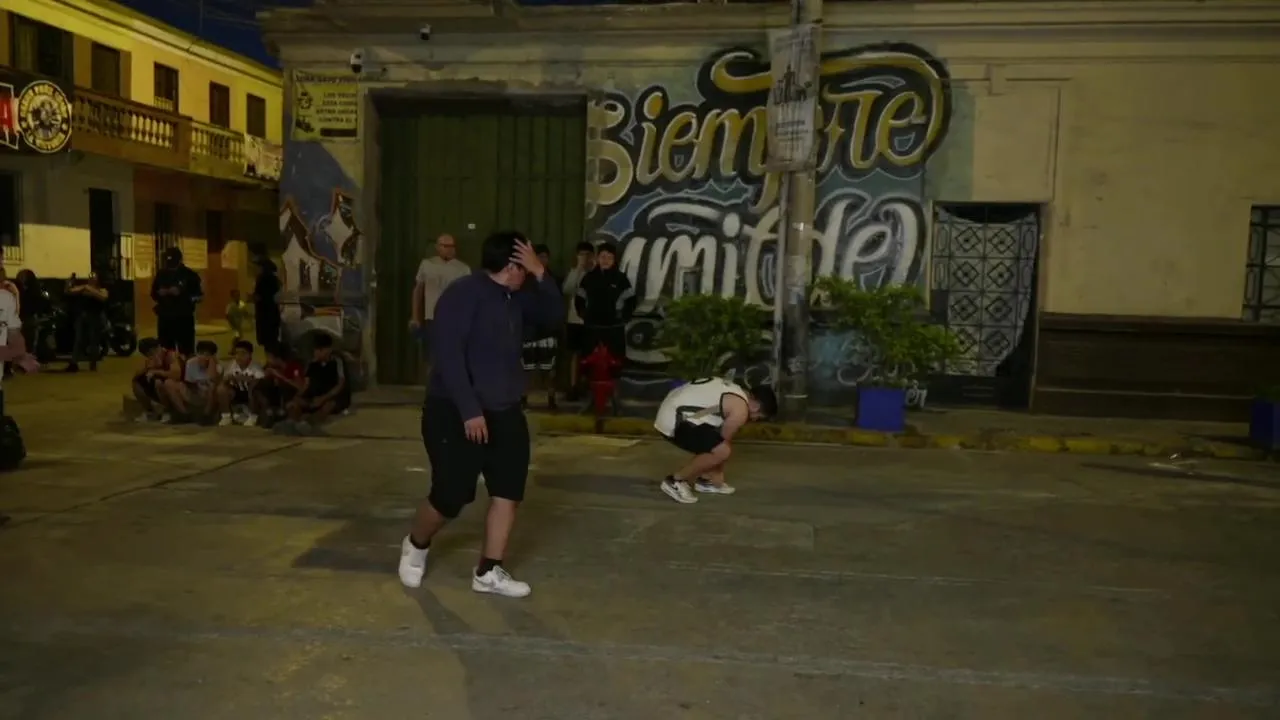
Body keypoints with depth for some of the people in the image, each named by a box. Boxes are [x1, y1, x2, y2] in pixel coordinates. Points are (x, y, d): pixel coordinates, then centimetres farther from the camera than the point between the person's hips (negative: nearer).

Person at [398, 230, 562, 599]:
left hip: (505, 412, 8)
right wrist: (470, 410, -27)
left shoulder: (516, 298, 9)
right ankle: (415, 545, 28)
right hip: (457, 412, -8)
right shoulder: (463, 294, -16)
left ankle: (489, 571, 13)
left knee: (509, 491, 3)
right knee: (451, 496, -2)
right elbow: (448, 354, -23)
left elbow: (555, 314, 10)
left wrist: (541, 273, -5)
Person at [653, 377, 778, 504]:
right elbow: (723, 441, -3)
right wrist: (717, 473, 12)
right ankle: (675, 481, -3)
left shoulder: (735, 391, 20)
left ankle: (704, 480, 28)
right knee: (722, 451, -15)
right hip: (674, 420, -11)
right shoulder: (740, 410, -11)